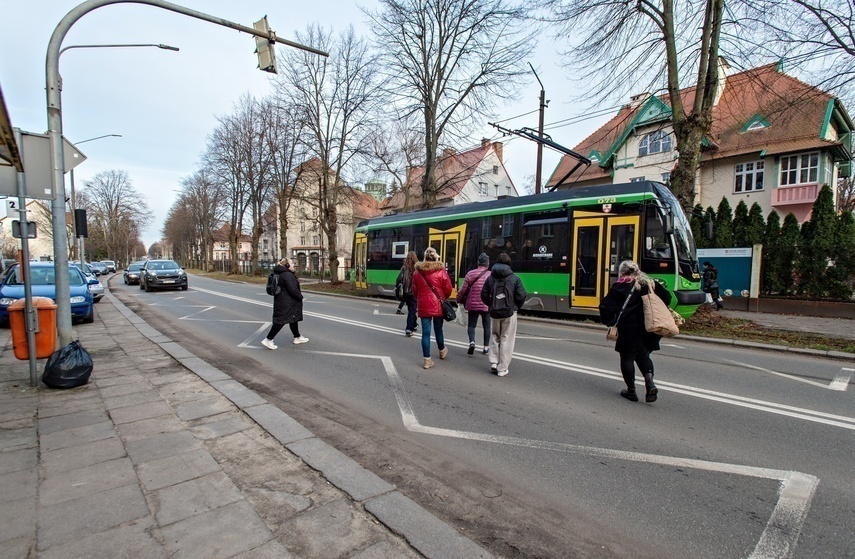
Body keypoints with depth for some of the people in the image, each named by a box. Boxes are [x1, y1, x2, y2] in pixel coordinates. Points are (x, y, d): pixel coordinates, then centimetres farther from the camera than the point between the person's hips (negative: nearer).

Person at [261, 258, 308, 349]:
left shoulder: (281, 274, 12)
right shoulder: (288, 275, -21)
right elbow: (293, 290, -24)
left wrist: (299, 293, 17)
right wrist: (300, 296, -7)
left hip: (281, 301, 11)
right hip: (286, 303, -11)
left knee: (293, 319, 19)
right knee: (281, 321, -5)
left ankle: (297, 337, 30)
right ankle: (268, 340, 0)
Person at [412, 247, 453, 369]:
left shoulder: (417, 272, 0)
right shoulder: (441, 271, -8)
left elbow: (415, 290, 7)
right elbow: (448, 288, -5)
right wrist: (443, 298, 15)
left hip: (423, 305, 1)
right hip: (438, 305, -1)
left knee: (426, 332, 4)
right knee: (438, 329, 17)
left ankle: (427, 359, 6)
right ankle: (442, 351, 40)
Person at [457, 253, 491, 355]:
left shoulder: (470, 273, -5)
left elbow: (463, 289, -2)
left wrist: (459, 300, 13)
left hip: (473, 305, 0)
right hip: (486, 305, 0)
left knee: (471, 325, 12)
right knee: (486, 326, 14)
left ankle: (472, 341, -10)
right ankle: (486, 347, 19)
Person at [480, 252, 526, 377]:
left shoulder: (490, 278, 2)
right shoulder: (514, 278, -5)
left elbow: (484, 296, 1)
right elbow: (521, 296, -9)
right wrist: (516, 307, 9)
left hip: (494, 313, 3)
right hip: (509, 313, -2)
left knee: (494, 337, 19)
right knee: (506, 340, 4)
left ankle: (493, 362, 10)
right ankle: (502, 369, 7)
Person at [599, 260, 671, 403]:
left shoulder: (619, 287, -6)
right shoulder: (649, 283, 8)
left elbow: (607, 307, -13)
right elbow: (666, 298, 12)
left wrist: (611, 322, 0)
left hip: (628, 328, -5)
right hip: (646, 328, 5)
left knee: (627, 357, 7)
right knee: (643, 355, 18)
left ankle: (631, 390, 13)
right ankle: (650, 382, -2)